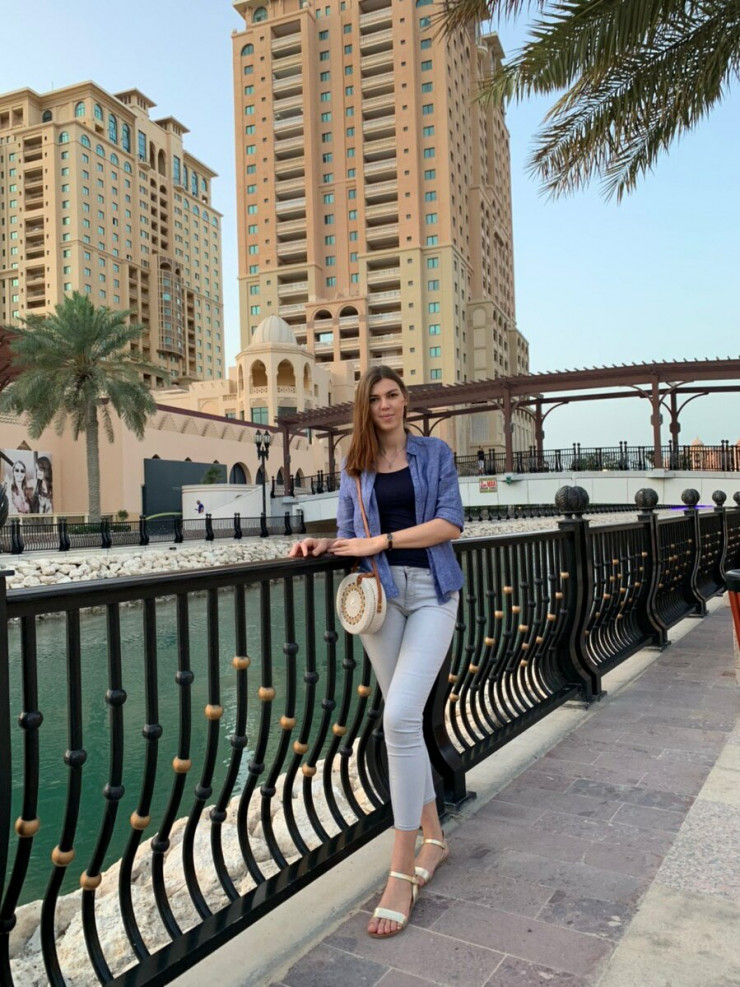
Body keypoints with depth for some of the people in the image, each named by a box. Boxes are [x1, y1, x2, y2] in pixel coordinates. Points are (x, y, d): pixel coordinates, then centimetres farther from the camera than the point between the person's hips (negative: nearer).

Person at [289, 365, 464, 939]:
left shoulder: (435, 453, 3)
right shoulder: (354, 467, 11)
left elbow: (451, 524, -7)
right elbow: (351, 535, 14)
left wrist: (381, 540, -13)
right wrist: (324, 545, -7)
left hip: (432, 591, -3)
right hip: (380, 593, 4)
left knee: (400, 717, -16)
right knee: (404, 718, 9)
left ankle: (401, 873, -5)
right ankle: (434, 837, 28)